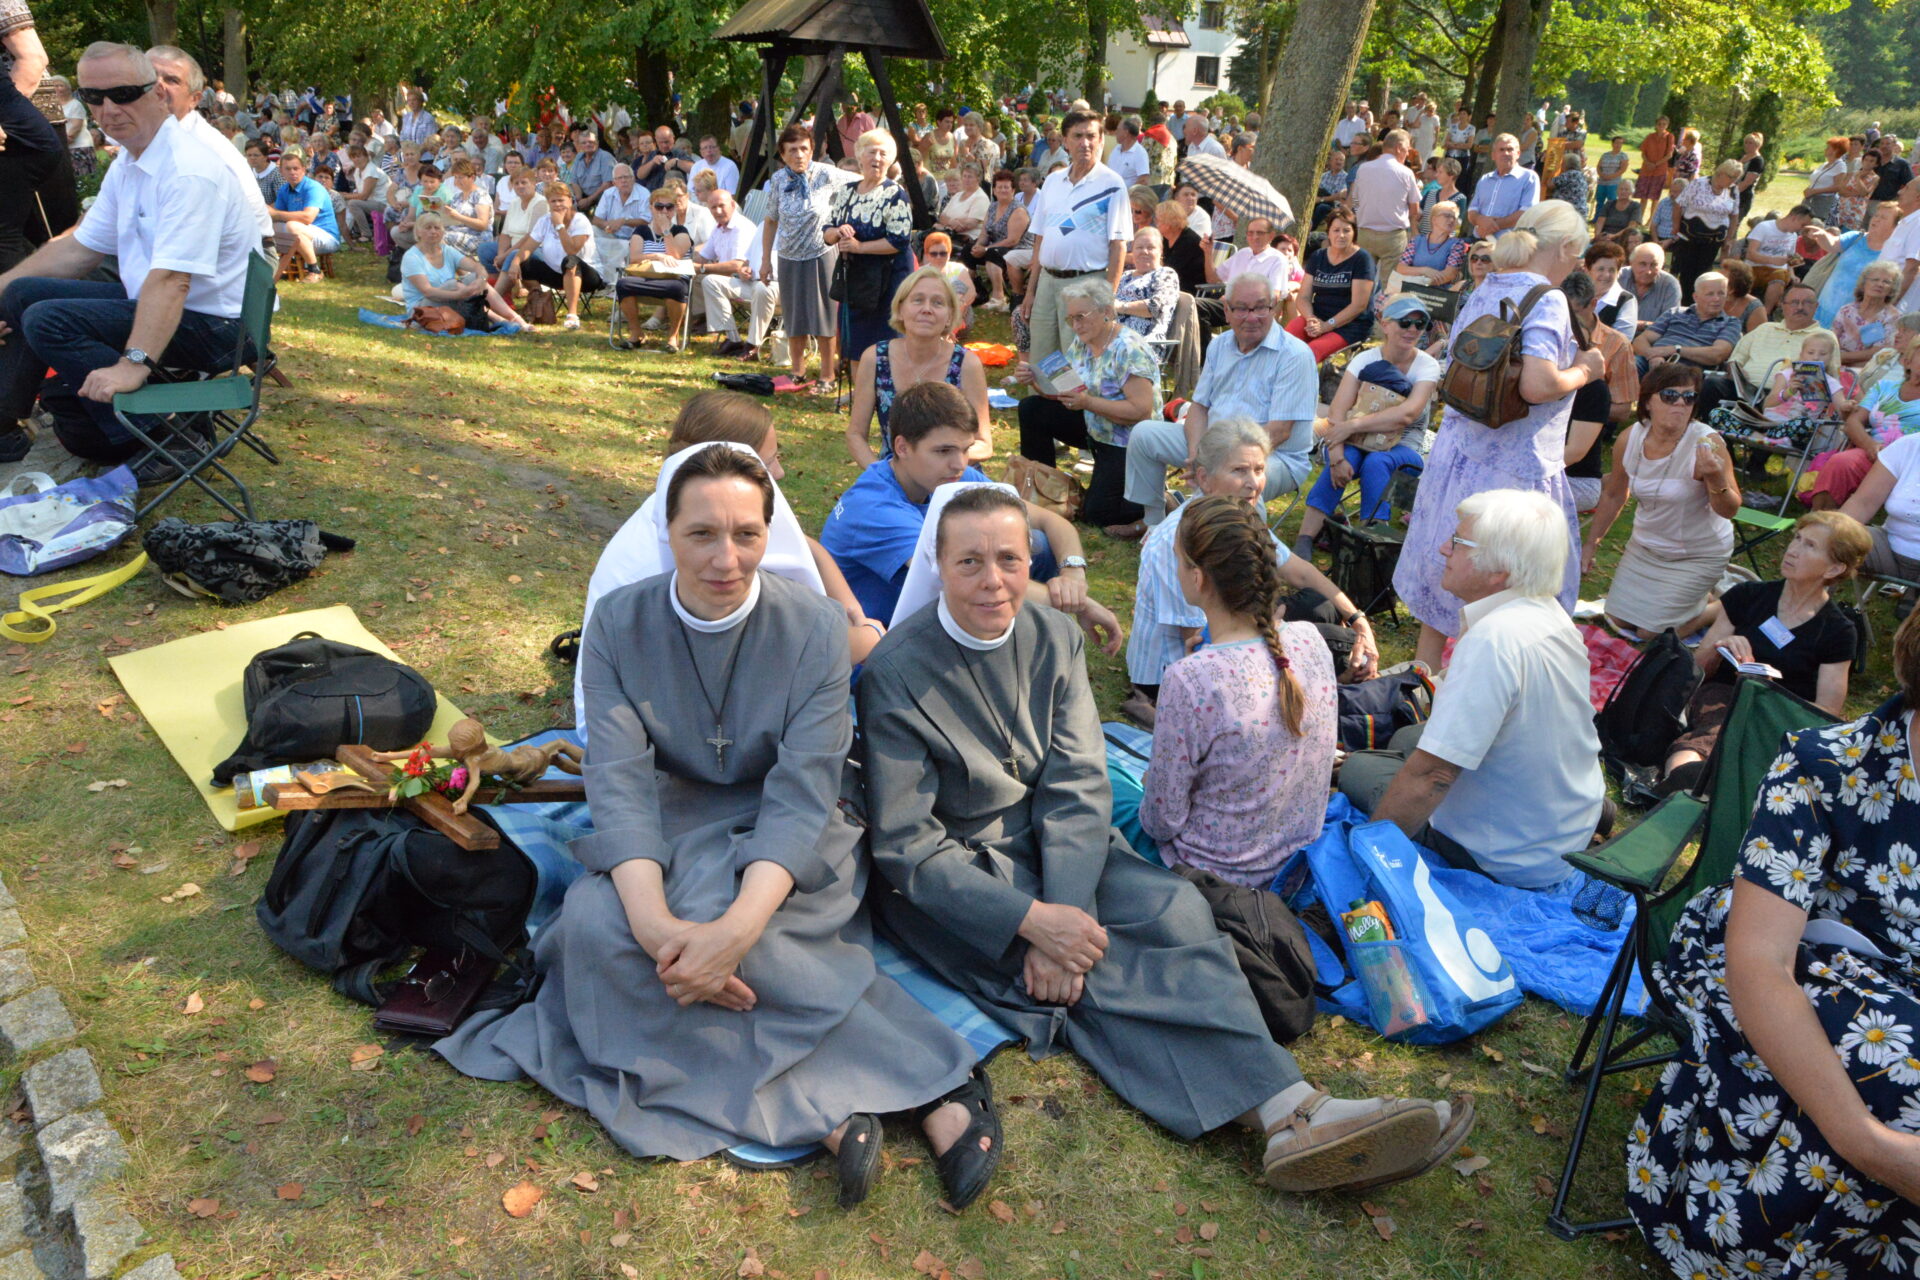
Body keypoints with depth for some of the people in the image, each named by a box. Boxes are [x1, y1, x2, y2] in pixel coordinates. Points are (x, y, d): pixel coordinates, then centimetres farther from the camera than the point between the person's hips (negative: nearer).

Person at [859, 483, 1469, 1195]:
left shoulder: (1054, 640, 0)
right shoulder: (895, 674, -15)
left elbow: (1076, 788, -5)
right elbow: (906, 844, -17)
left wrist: (1065, 911, -21)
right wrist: (1033, 921, -25)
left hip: (1047, 847, 5)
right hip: (943, 880, -5)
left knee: (1175, 908, -20)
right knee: (1100, 973, -25)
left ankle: (1290, 1115, -27)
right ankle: (1290, 1113, -27)